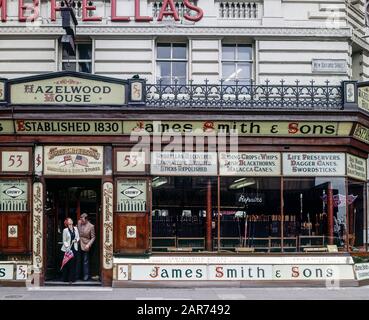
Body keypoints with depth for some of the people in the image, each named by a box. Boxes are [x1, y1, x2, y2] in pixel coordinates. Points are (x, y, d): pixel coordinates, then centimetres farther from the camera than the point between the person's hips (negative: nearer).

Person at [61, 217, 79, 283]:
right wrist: (67, 246, -17)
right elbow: (64, 241, -3)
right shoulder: (65, 230, -4)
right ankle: (65, 278, 8)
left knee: (73, 263, 2)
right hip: (67, 249, -3)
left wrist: (76, 240, -6)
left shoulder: (75, 228, 7)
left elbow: (78, 237, 15)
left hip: (74, 248, 3)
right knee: (67, 263, -1)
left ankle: (72, 278, 7)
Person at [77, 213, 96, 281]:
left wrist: (88, 245, -16)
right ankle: (77, 275, 20)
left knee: (85, 261, 4)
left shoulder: (91, 226, -10)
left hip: (85, 246, -4)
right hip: (78, 245, 4)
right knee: (77, 260, 10)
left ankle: (86, 275, 14)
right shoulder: (79, 223, 0)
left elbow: (93, 237, -5)